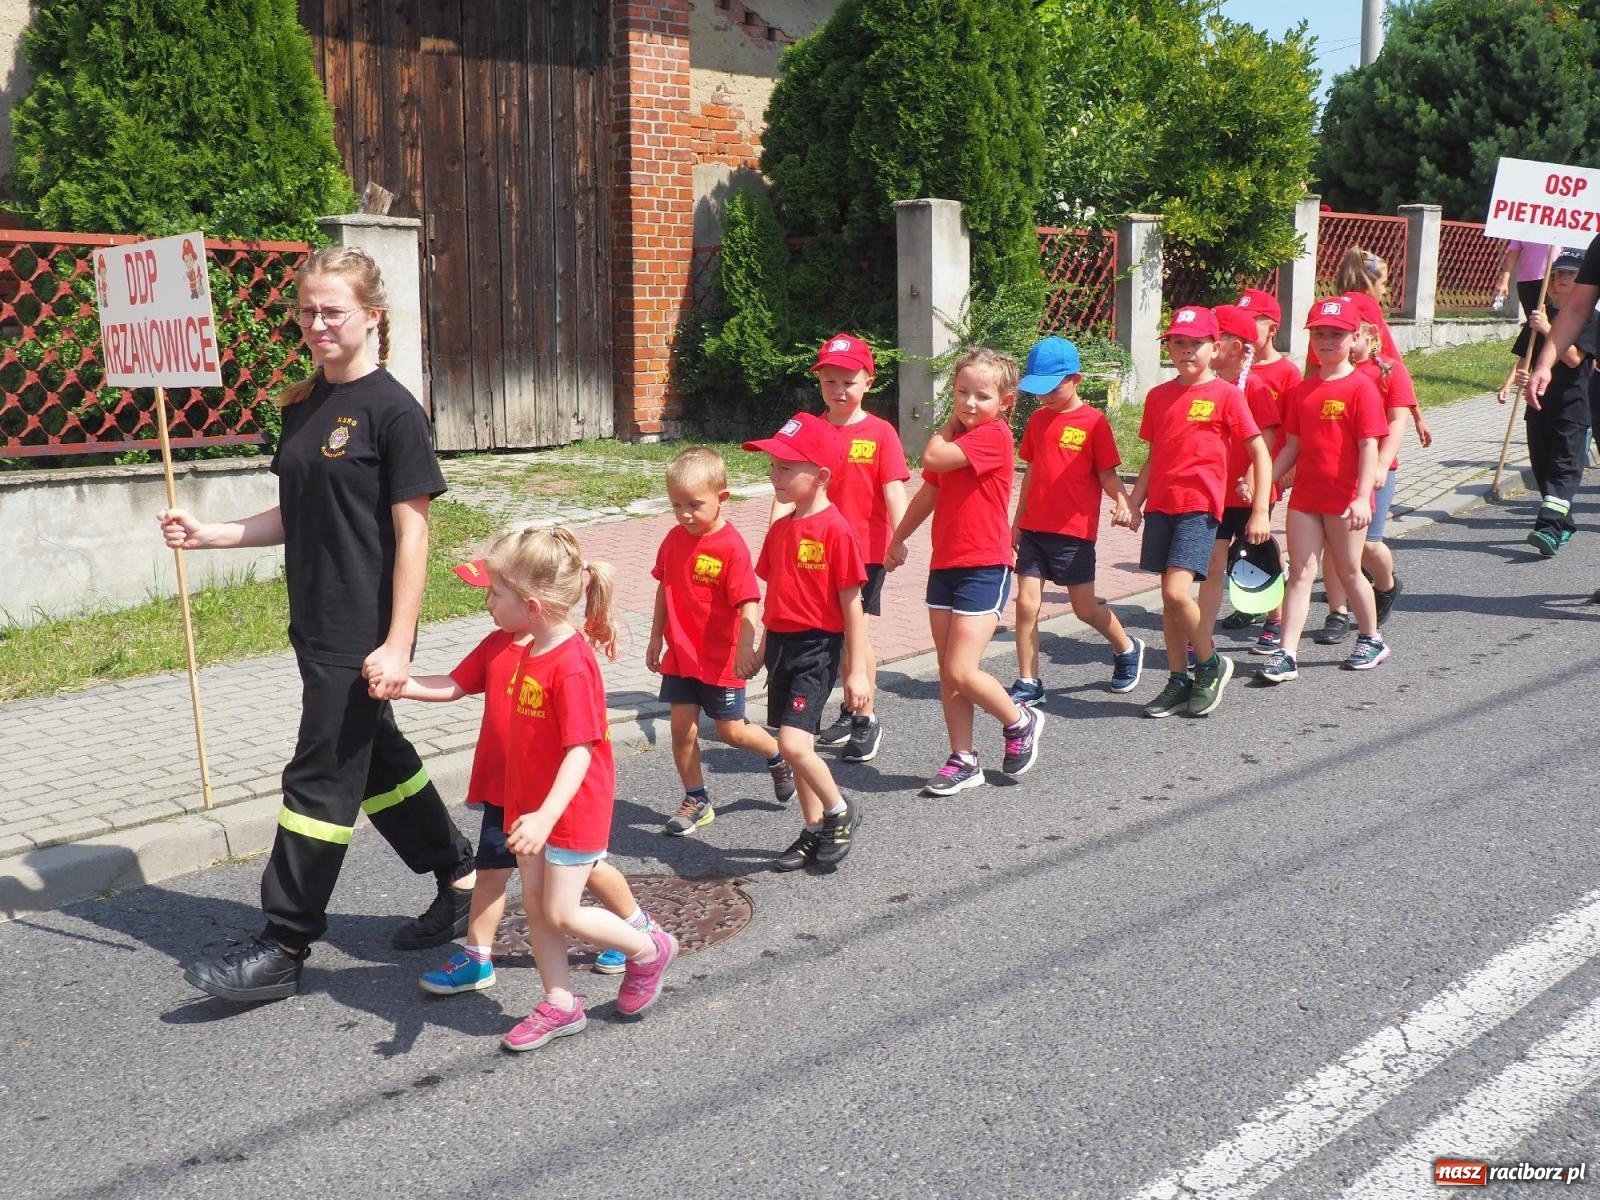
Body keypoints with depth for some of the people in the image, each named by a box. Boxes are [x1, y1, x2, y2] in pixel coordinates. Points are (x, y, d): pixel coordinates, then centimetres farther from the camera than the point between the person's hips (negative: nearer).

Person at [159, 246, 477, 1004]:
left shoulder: (391, 410, -12)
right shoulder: (301, 408, 11)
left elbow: (412, 530, -14)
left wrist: (397, 644, -17)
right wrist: (207, 535, 4)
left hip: (366, 635, -8)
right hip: (318, 627, 8)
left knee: (321, 779, -1)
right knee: (377, 760, 16)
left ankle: (283, 949, 9)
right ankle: (461, 881, 32)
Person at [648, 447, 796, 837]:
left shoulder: (732, 547, -20)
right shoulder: (675, 539, 0)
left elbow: (748, 604, -23)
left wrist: (746, 646, -35)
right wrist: (656, 637, 15)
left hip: (720, 659, -5)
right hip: (679, 655, 5)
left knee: (732, 731, 7)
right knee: (682, 728, 5)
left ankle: (777, 756, 37)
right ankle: (696, 801, 20)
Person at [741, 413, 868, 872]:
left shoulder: (835, 530, -15)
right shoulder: (780, 529, 8)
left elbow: (851, 605, -13)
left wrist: (857, 671, -12)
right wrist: (762, 647, 20)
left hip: (817, 648, -8)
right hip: (782, 645, 8)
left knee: (793, 743, -16)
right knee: (797, 746, 13)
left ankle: (841, 810, 8)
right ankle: (815, 831, 27)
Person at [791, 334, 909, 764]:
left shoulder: (880, 433, -6)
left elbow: (894, 491, -11)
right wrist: (776, 527, -15)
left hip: (866, 548, -4)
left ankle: (866, 721, 10)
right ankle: (851, 710, 28)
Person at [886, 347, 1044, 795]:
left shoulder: (994, 436, -13)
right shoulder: (956, 437, 13)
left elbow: (934, 458, -23)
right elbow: (929, 492, 23)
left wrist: (948, 427, -6)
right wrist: (898, 539, 26)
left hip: (984, 568, -8)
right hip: (944, 565, 8)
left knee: (961, 671, -11)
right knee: (948, 674, 9)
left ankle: (1021, 722, 14)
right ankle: (963, 760, 18)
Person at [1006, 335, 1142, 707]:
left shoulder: (1093, 421, -8)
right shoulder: (1037, 419, 9)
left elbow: (1107, 473, -7)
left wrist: (1121, 498, -26)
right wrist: (1019, 520, 18)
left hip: (1074, 530, -5)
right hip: (1034, 529, 5)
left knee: (1085, 608, 5)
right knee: (1026, 603, -2)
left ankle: (1127, 649, 33)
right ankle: (1028, 683, 7)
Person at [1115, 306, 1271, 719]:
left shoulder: (1226, 395, -4)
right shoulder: (1158, 396, 11)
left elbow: (1260, 455, -3)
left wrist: (1260, 511, -7)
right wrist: (1134, 503, 9)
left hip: (1200, 505, -5)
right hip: (1161, 506, 5)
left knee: (1177, 591, -17)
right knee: (1169, 597, 8)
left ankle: (1211, 665, 6)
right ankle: (1179, 681, 18)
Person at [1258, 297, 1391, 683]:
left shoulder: (1361, 387, -9)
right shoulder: (1302, 391, 8)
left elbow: (1368, 447, -13)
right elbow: (1293, 446, 10)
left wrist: (1362, 497, -20)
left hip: (1344, 499, -5)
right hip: (1304, 496, 5)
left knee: (1348, 571, 10)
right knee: (1300, 572, 1)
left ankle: (1372, 640, 30)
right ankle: (1287, 654, -1)